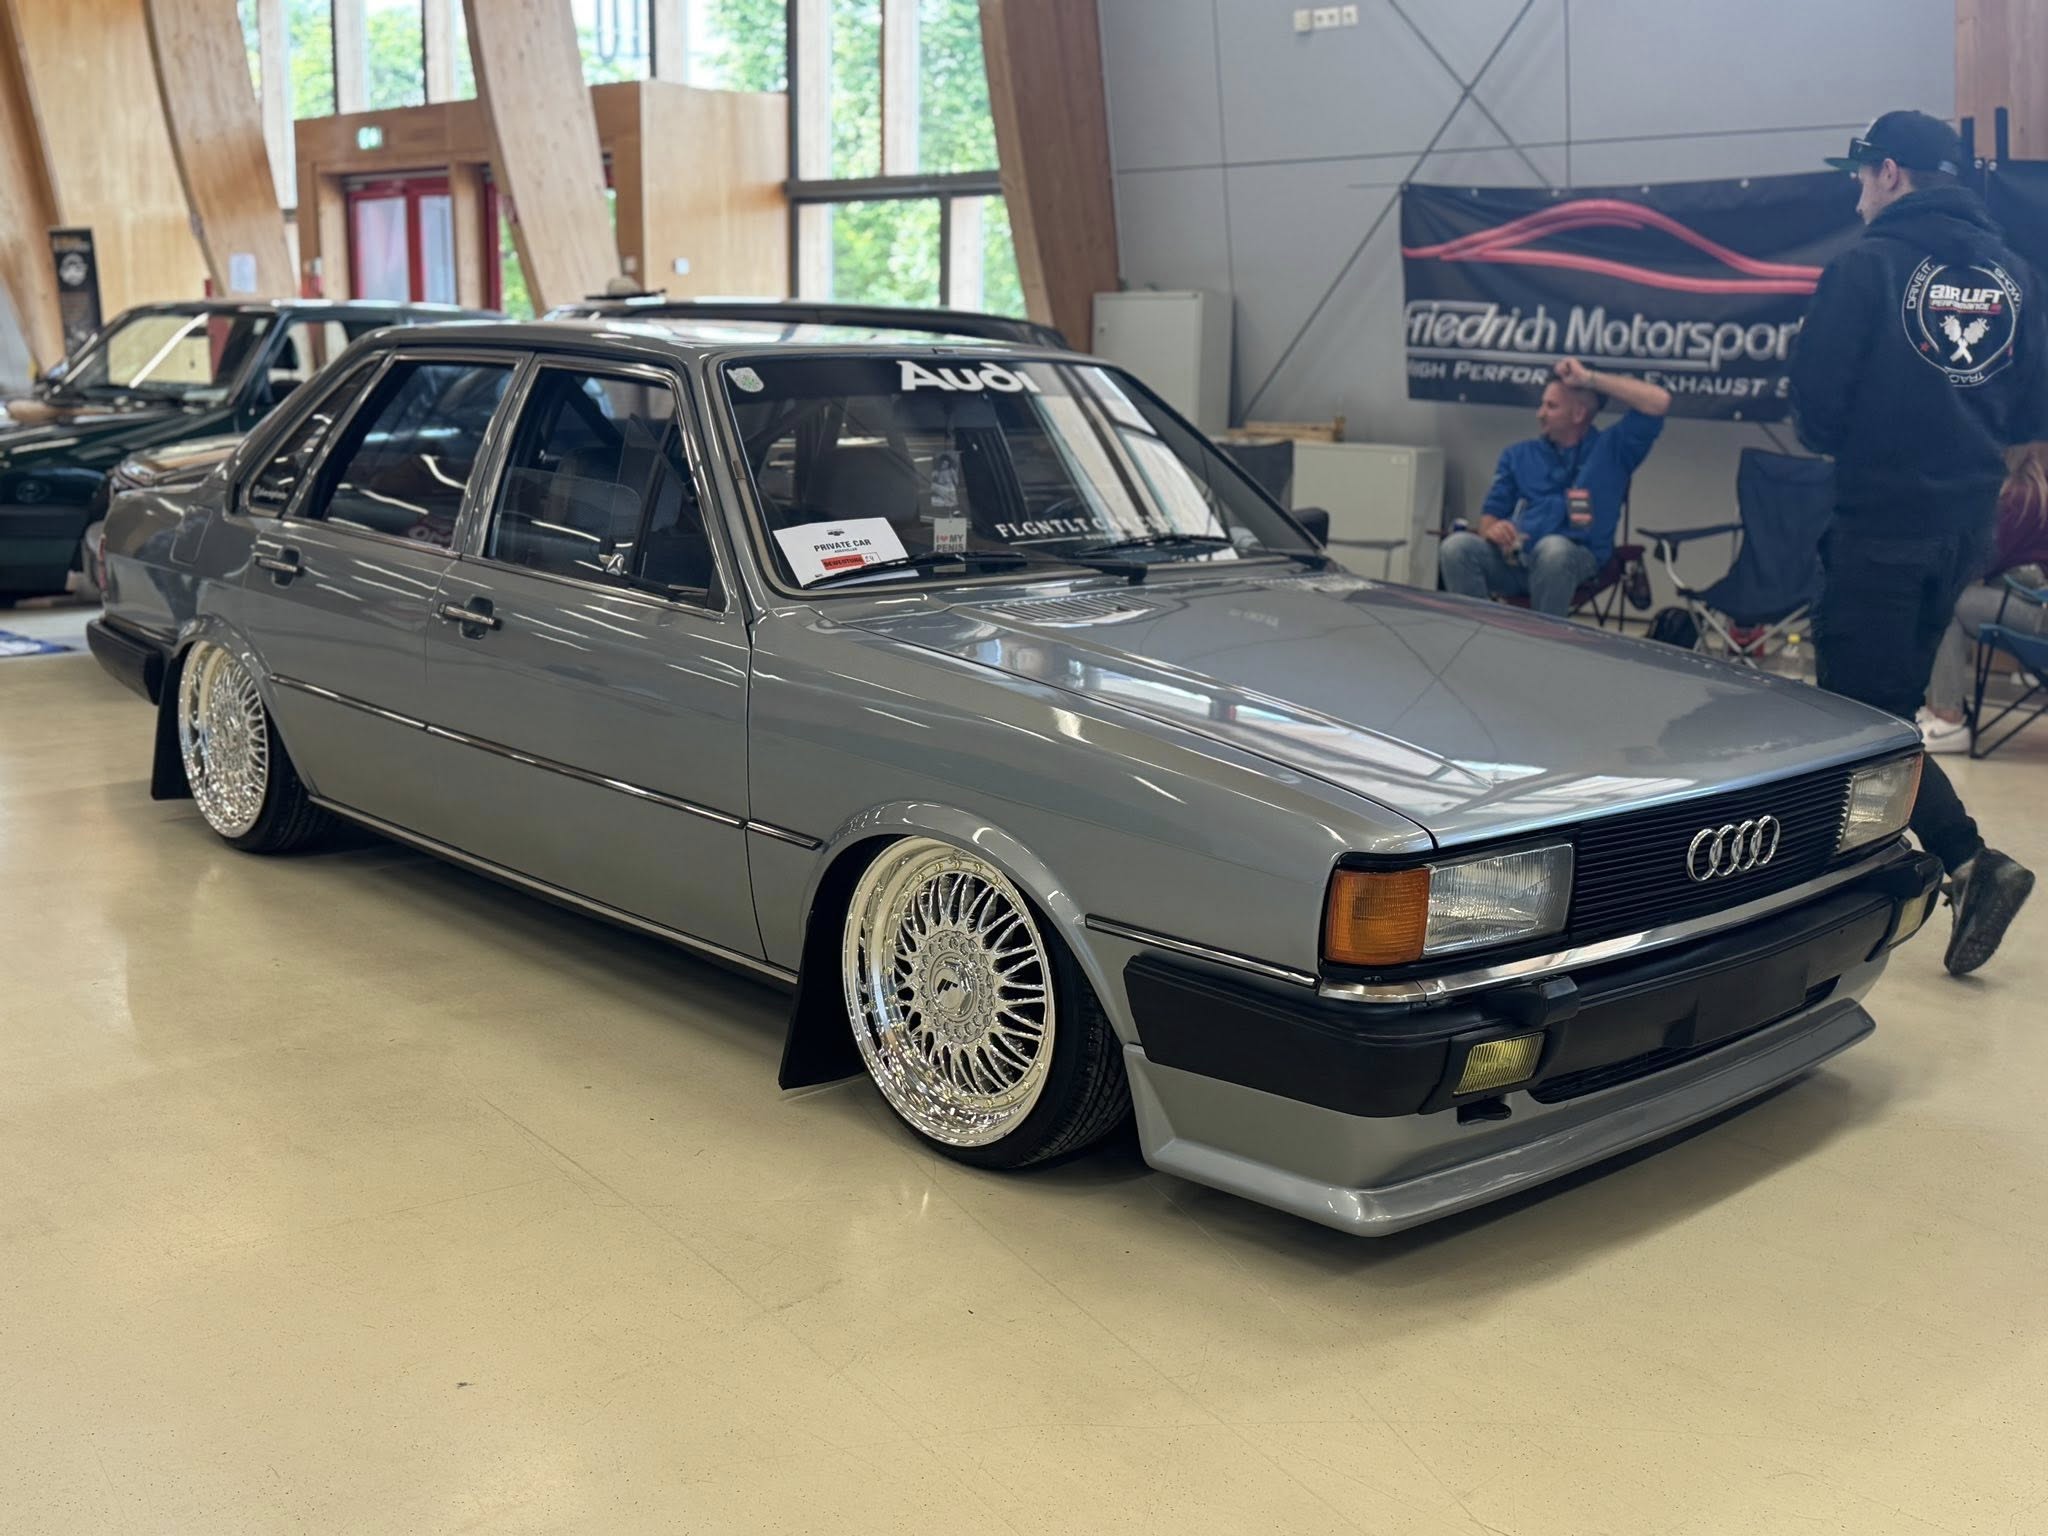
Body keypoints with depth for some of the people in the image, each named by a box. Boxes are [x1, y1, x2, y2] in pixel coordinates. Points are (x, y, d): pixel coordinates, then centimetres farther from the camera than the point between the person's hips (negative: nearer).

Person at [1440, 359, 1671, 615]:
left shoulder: (1610, 449, 14)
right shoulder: (1518, 455, 24)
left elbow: (1659, 401, 0)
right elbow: (1492, 512, 18)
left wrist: (1589, 378, 3)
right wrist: (1492, 529, -9)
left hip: (1576, 561, -3)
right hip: (1513, 560, 3)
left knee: (1554, 548, -40)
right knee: (1456, 546, -28)